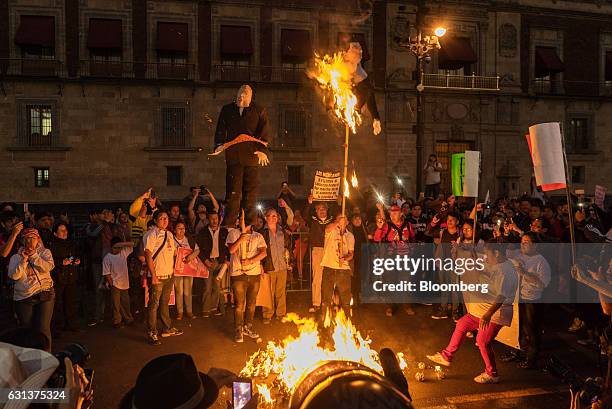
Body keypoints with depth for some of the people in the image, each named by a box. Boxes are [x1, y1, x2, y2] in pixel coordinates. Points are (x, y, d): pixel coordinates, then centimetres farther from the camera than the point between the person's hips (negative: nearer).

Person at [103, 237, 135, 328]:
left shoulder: (123, 252, 3)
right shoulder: (107, 258, -9)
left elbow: (131, 244, 5)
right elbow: (106, 274, -10)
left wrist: (122, 244, -12)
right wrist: (112, 284, -13)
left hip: (124, 284, 5)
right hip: (115, 285, -5)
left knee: (126, 303, 14)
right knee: (116, 304, 3)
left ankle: (128, 320, 25)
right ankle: (117, 322, 13)